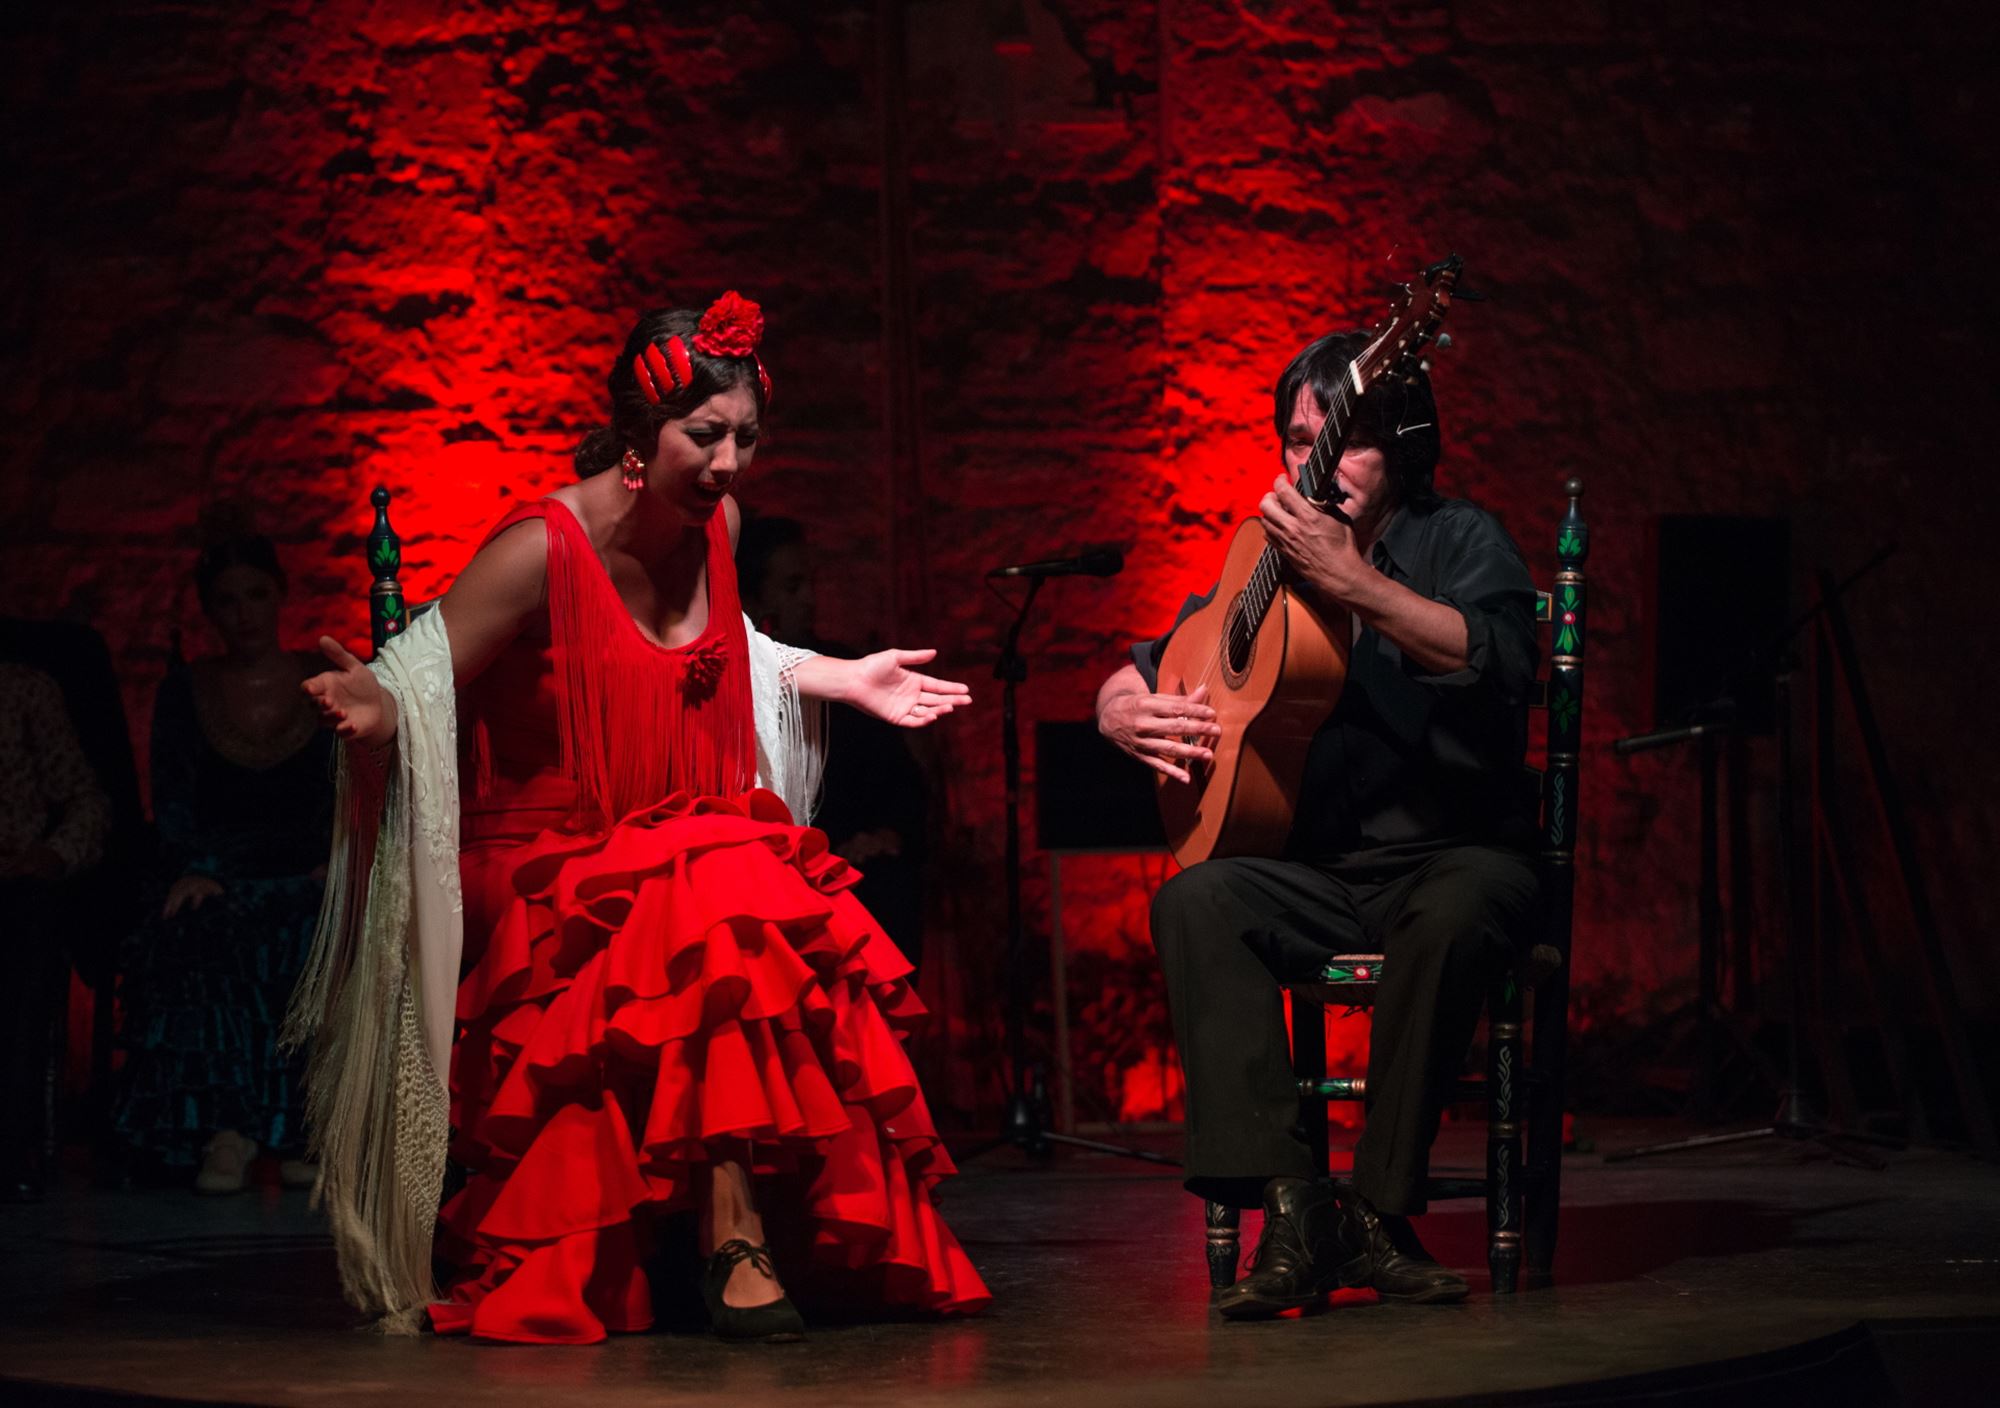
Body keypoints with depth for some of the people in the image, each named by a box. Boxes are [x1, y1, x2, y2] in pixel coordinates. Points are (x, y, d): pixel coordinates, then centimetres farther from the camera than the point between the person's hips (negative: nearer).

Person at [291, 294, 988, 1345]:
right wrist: (375, 712, -40)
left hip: (689, 849, 6)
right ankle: (739, 1247, -28)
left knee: (812, 945, -25)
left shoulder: (714, 524, 5)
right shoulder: (540, 552, -17)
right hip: (548, 871, -6)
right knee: (735, 920, -34)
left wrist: (842, 679, 28)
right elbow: (424, 695, -18)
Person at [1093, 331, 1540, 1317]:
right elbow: (1123, 687, 16)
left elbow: (1502, 662, -24)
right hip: (1318, 872, 4)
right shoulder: (1270, 566, 10)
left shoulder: (1458, 542, -1)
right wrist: (1130, 715, -9)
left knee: (1455, 918, -38)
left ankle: (1378, 1216, -25)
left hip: (1455, 855, -4)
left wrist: (1352, 584, -32)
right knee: (1194, 899, -26)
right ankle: (1290, 1209, -31)